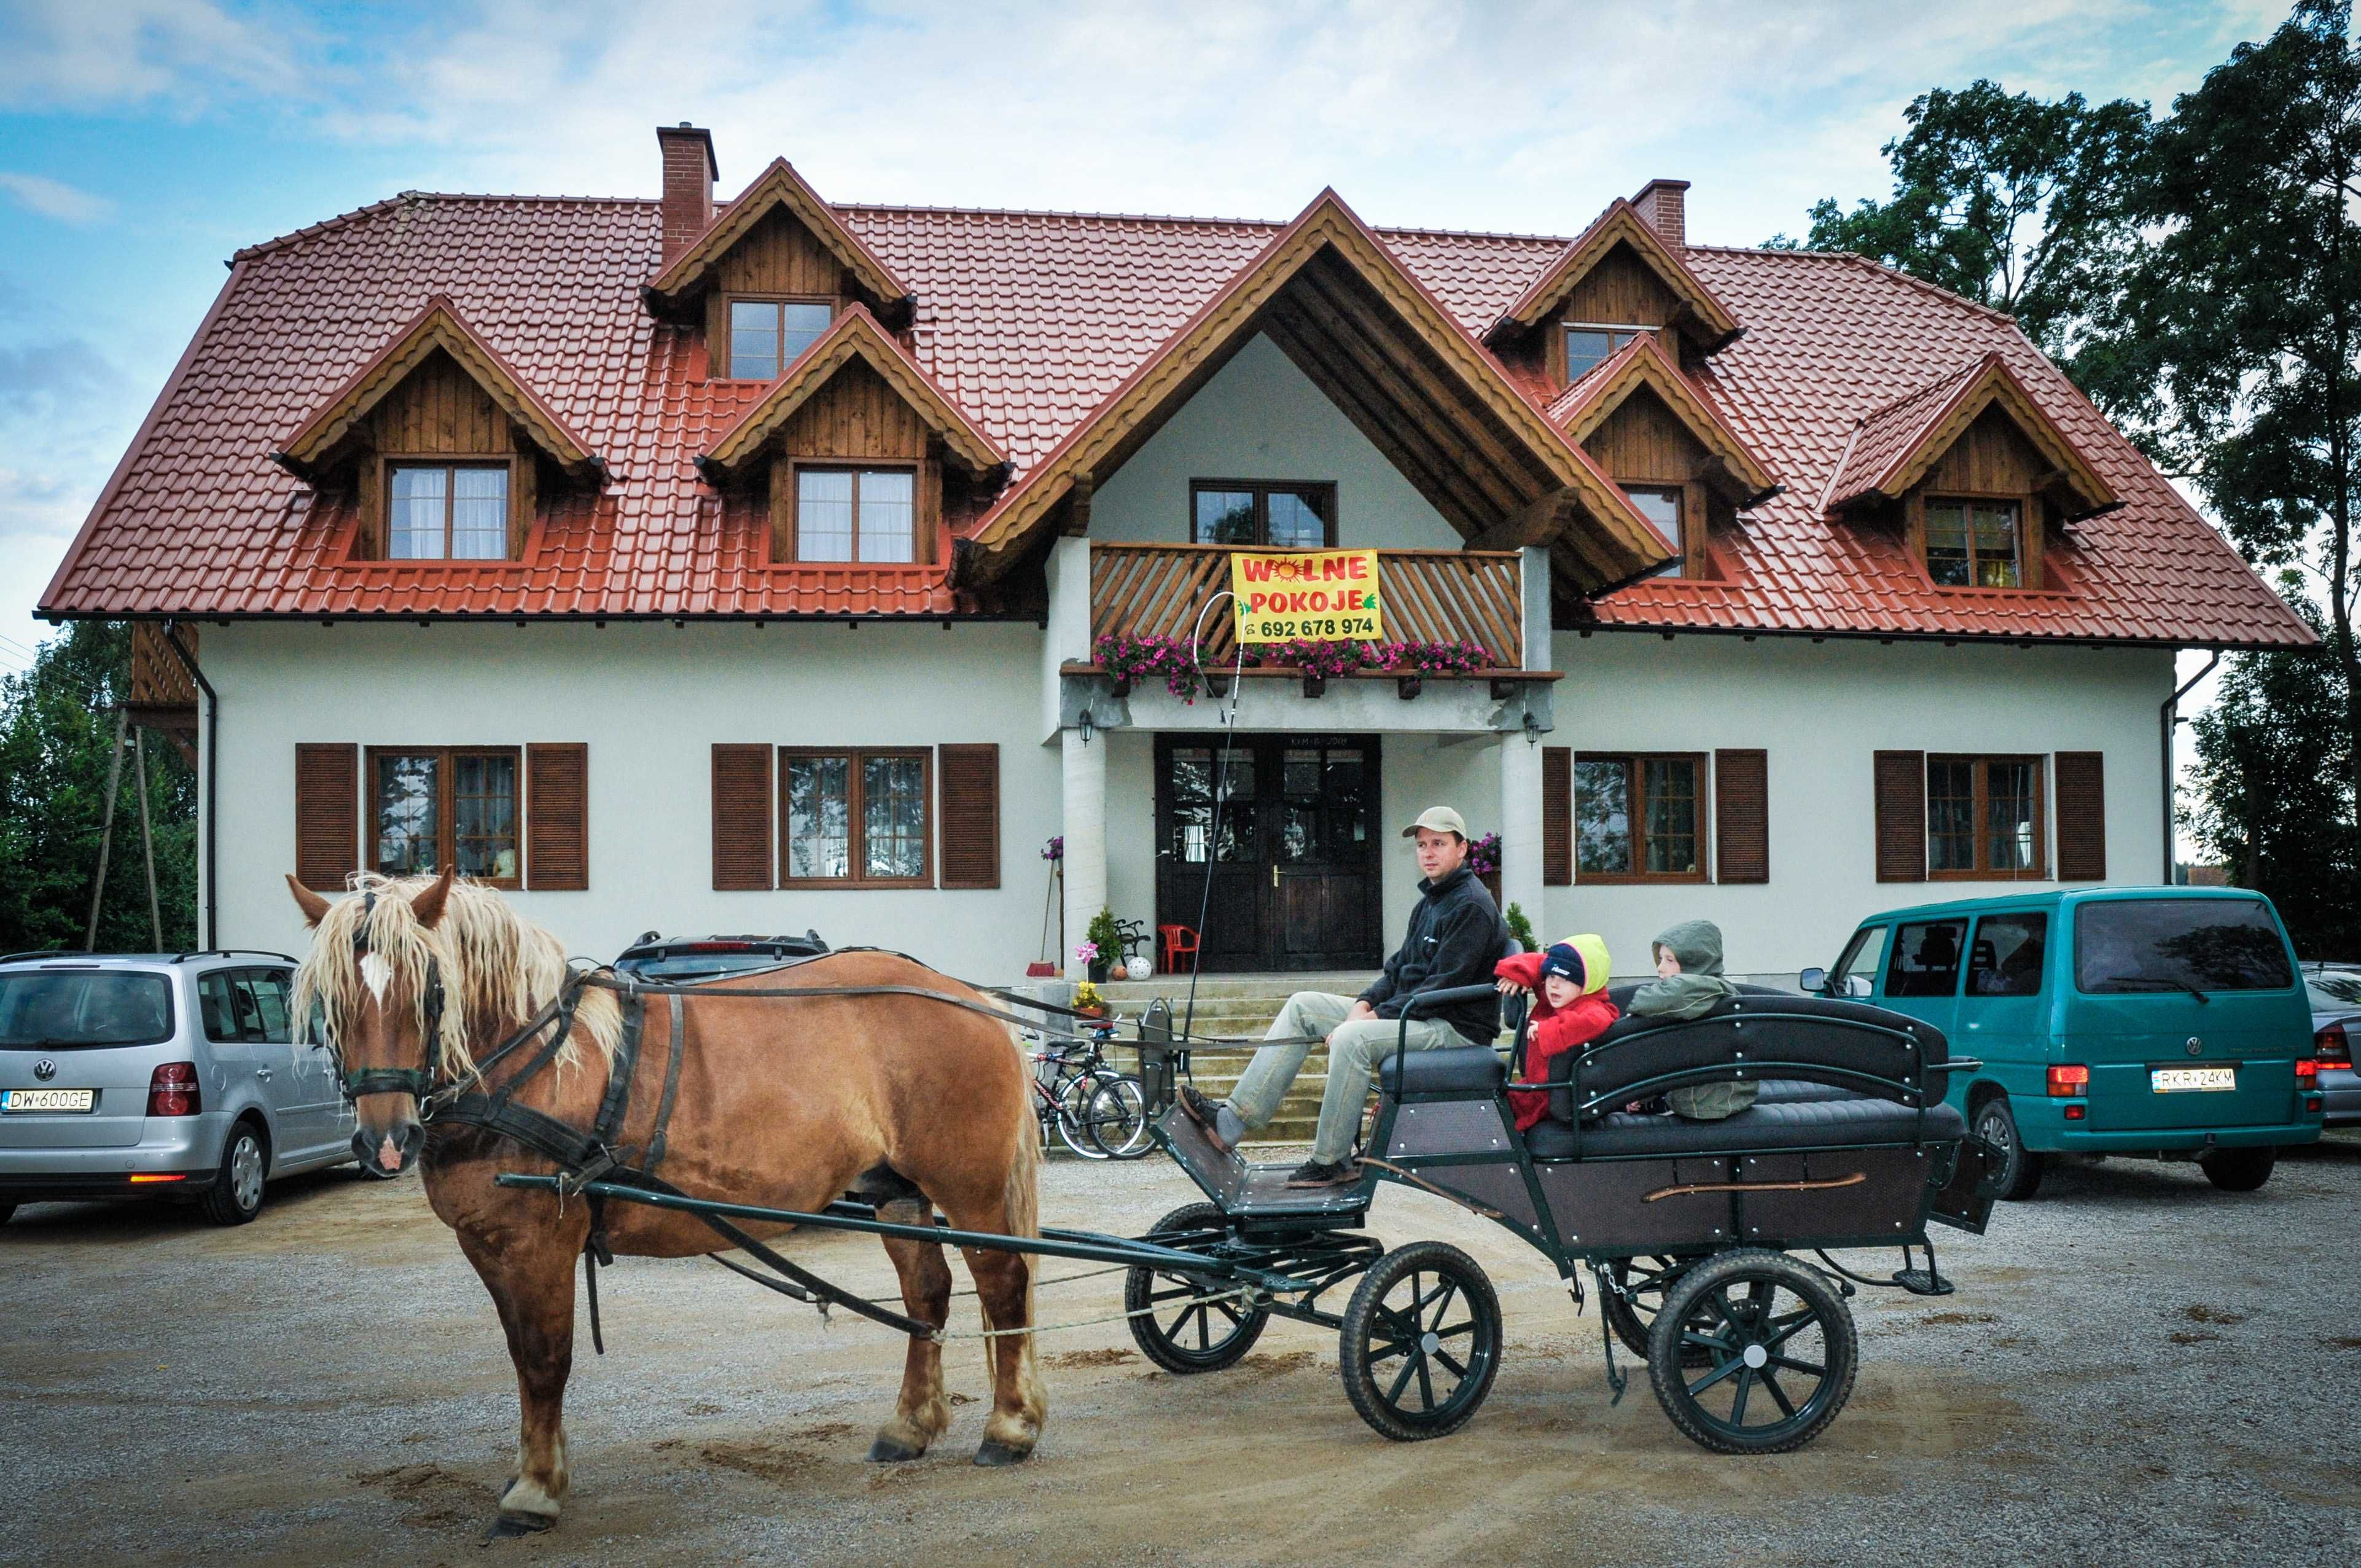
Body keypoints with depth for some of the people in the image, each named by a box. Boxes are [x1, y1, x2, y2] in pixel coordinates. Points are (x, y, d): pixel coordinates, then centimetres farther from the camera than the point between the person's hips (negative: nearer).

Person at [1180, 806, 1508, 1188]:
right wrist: (1366, 1003, -1)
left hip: (1456, 1026, -10)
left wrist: (1379, 1016, -20)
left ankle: (1331, 1161, -22)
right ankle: (1234, 1117, -9)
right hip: (1412, 1013, 10)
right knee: (1302, 1005, 1)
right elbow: (1399, 967, 18)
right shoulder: (1429, 902, 19)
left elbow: (1445, 986, -20)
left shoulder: (1472, 906, -13)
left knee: (1352, 1038, -34)